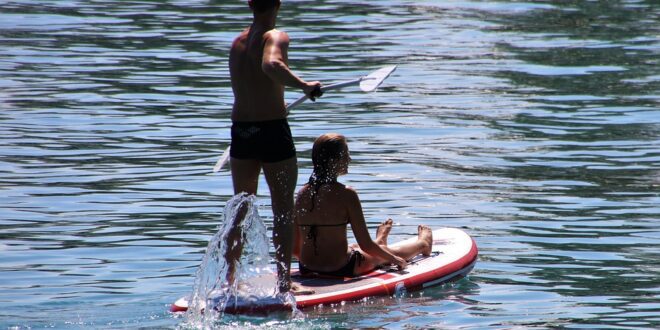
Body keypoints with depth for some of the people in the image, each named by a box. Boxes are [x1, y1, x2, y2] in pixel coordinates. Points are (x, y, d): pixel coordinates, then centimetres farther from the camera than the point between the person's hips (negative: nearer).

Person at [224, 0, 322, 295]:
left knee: (241, 208, 16)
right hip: (272, 130, -6)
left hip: (240, 130, 6)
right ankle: (284, 281, 3)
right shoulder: (275, 37, -10)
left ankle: (230, 278, 18)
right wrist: (304, 85, -24)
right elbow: (272, 65, -32)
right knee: (283, 209, 4)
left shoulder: (237, 42, 11)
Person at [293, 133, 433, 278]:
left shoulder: (302, 193, -2)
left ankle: (379, 242, 70)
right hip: (340, 269, -5)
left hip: (306, 269, 5)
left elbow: (295, 248, 3)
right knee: (392, 253, 25)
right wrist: (394, 259, 3)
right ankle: (422, 244, 54)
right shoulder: (346, 194, -18)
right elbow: (365, 246, -15)